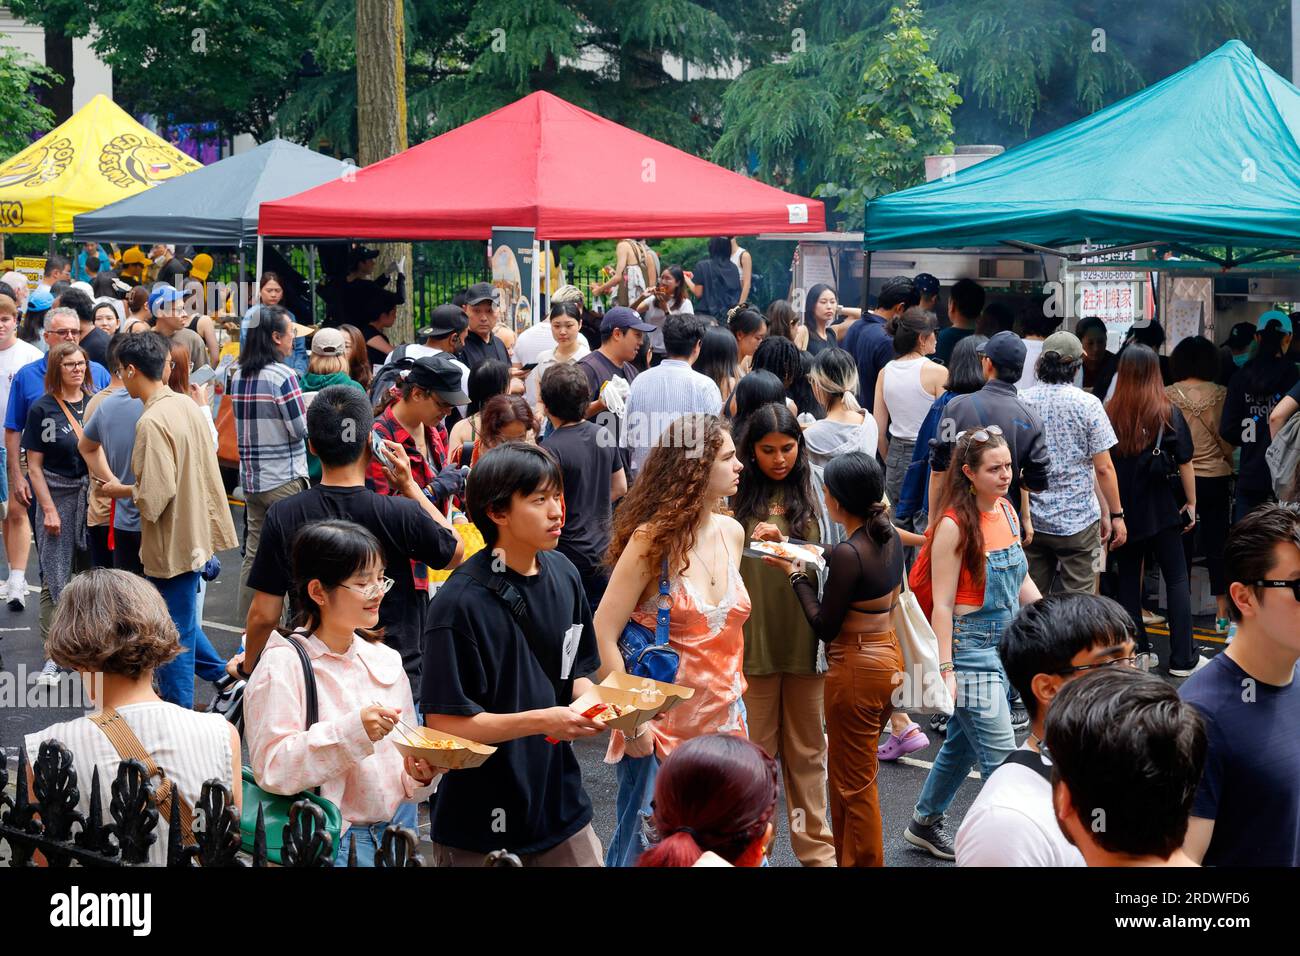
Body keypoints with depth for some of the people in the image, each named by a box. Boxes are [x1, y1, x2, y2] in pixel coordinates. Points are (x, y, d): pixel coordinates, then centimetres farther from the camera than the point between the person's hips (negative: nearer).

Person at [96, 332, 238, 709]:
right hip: (196, 532, 9)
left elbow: (154, 496, -26)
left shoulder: (152, 422, -22)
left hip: (172, 542, -9)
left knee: (175, 636, 3)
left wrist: (121, 490, -7)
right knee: (183, 618, 25)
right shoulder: (187, 406, 3)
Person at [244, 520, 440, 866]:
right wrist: (353, 731, -27)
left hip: (396, 831, 6)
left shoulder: (384, 659, 7)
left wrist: (419, 775, -8)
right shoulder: (284, 666, -13)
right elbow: (271, 768, -21)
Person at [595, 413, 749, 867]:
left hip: (726, 722, 5)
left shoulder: (731, 532, 4)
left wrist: (735, 693, 12)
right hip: (665, 728, -5)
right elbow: (603, 635, -16)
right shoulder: (653, 538, -14)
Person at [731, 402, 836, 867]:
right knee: (755, 750, 7)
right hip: (752, 637, -1)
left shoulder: (813, 492, 5)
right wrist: (752, 541, -17)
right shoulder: (737, 496, 1)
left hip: (805, 637, 1)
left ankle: (815, 845, 19)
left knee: (807, 749, 10)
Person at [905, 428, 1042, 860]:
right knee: (1001, 757, -8)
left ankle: (924, 825, 38)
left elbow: (1021, 581, 16)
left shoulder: (1007, 511, 5)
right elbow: (942, 604, -16)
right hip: (970, 647, -8)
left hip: (1004, 642, 8)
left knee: (963, 743, 20)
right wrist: (945, 670, -19)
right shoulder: (955, 525, -17)